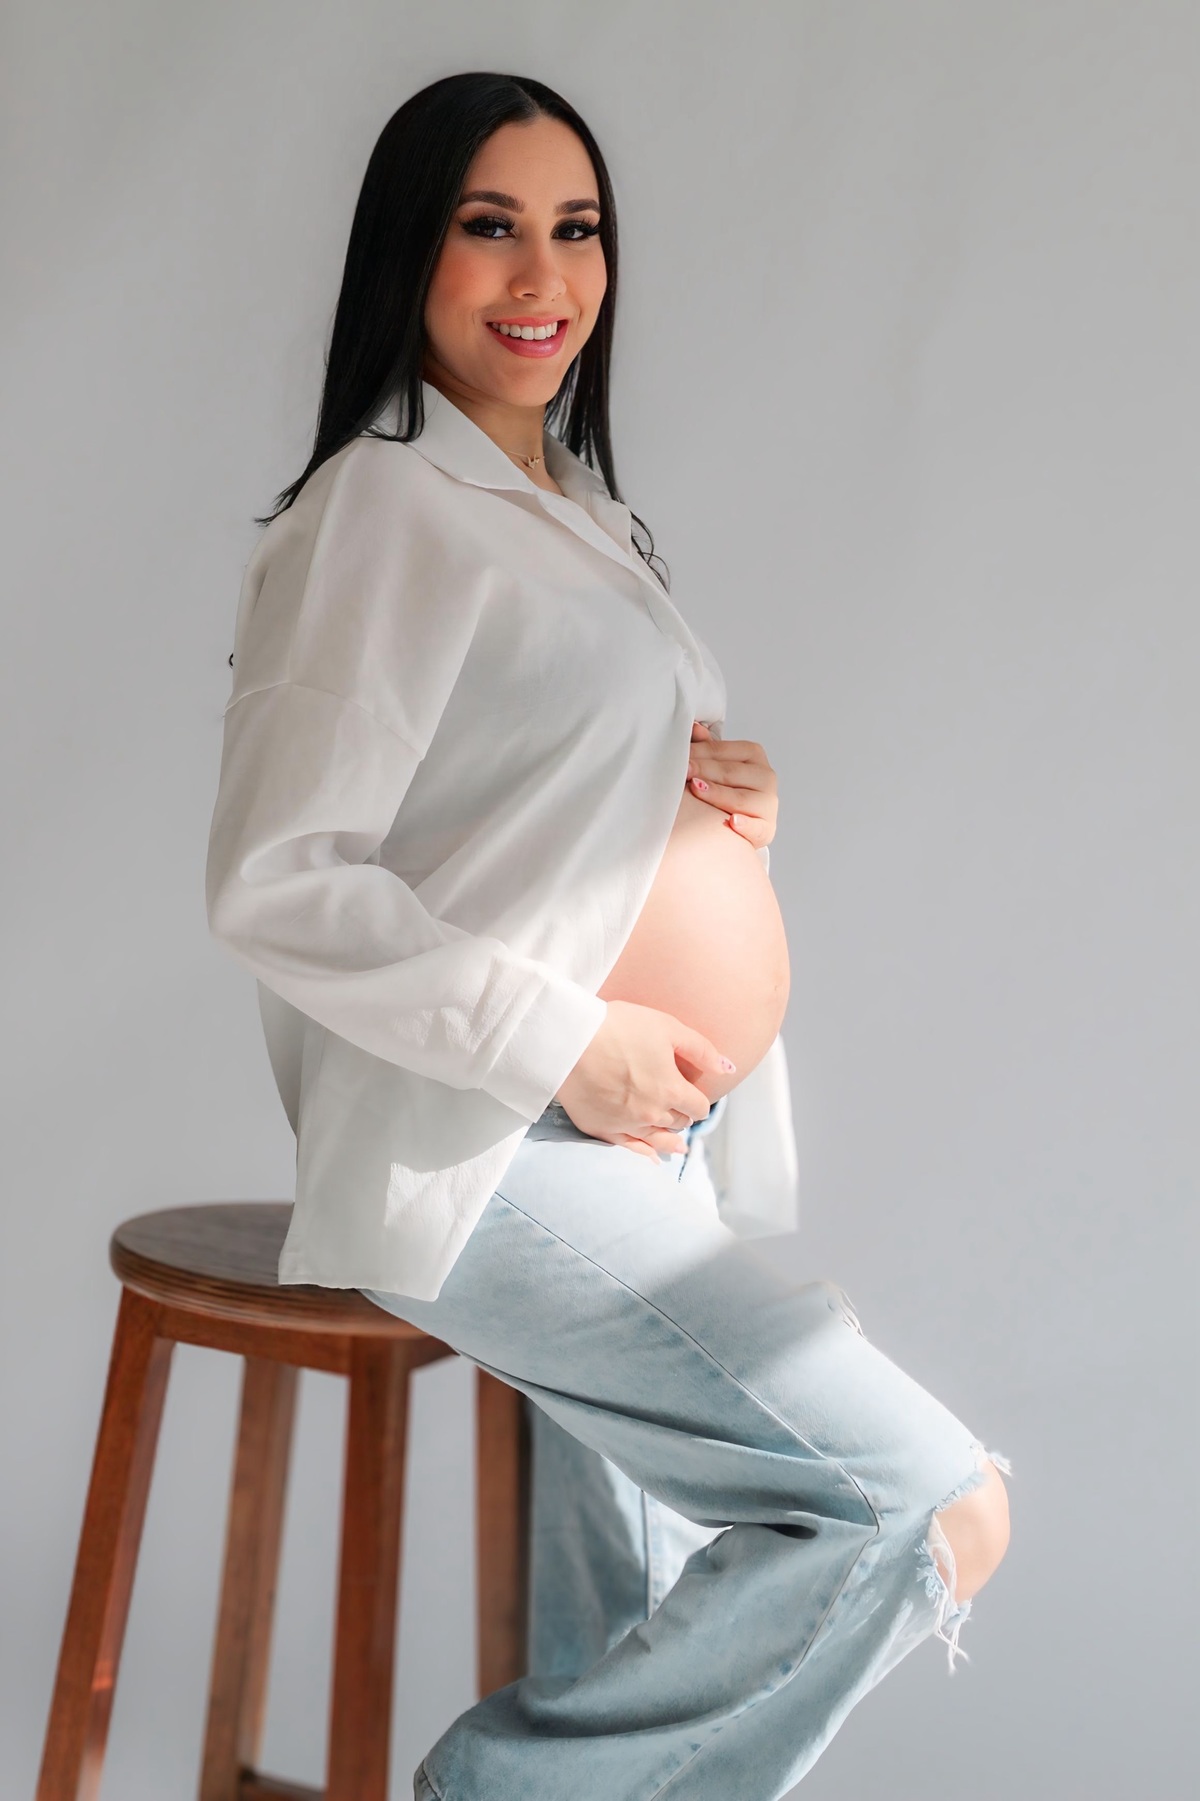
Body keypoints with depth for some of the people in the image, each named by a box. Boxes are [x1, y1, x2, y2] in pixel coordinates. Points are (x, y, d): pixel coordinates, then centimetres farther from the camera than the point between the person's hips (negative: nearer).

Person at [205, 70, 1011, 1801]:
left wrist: (726, 803, 7)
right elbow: (277, 883, -16)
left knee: (625, 1644, 13)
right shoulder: (378, 509, -10)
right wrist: (564, 1044, -19)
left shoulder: (581, 511, 18)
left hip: (648, 1145, 9)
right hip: (489, 1159, -9)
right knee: (936, 1509, -13)